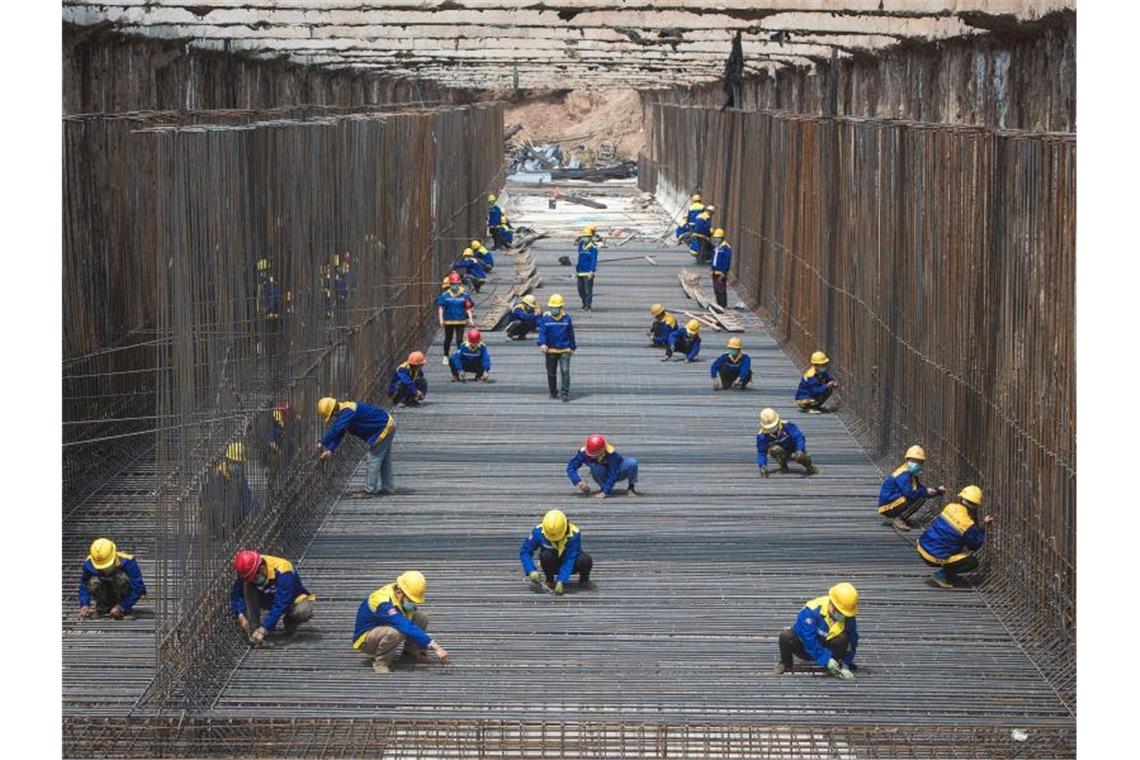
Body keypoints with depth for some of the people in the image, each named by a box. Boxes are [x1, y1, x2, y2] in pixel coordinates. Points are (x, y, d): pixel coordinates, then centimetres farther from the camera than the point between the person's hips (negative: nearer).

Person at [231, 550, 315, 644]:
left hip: (294, 601, -4)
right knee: (247, 586, -22)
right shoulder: (248, 571, -21)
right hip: (269, 600, 4)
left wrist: (263, 630, -46)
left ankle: (290, 621, -1)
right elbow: (236, 595, -14)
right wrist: (241, 615, -32)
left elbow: (280, 606, -42)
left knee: (304, 612, -37)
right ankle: (253, 629, -17)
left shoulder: (282, 572, -37)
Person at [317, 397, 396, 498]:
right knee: (384, 460, 18)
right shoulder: (344, 411, 6)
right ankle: (388, 487, 26)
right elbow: (339, 434, 6)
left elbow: (335, 429, -34)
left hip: (384, 428, -10)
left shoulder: (347, 412, -27)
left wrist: (322, 443, -26)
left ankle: (369, 490, -6)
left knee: (374, 459, -8)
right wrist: (330, 450, -4)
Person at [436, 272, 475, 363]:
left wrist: (470, 318, -3)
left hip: (461, 321, -1)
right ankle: (446, 356, 26)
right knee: (448, 339, 12)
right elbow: (440, 307, 1)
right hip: (448, 321, 1)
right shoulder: (445, 295, -2)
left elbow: (468, 308, 3)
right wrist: (441, 319, -5)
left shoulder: (464, 295, -2)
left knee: (459, 339, -3)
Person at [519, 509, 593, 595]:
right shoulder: (539, 531, -24)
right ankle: (549, 580, -5)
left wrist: (561, 581, -40)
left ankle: (583, 580, 2)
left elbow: (569, 560, -31)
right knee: (546, 555, -34)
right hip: (553, 565, 1)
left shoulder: (574, 534, -28)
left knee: (586, 560, -32)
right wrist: (531, 571, -31)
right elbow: (524, 551, -17)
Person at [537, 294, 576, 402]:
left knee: (565, 371, -11)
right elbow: (542, 332, -9)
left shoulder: (566, 318, 3)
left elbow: (571, 334, 11)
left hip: (564, 350, -1)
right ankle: (553, 392, 25)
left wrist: (573, 348, 14)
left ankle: (565, 393, -10)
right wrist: (542, 343, -26)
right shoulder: (545, 319, 0)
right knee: (551, 373, 10)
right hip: (550, 350, 1)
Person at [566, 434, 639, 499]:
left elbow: (613, 475, -37)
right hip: (604, 475, 1)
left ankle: (631, 487, -5)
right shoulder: (584, 452, -27)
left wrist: (605, 492, -45)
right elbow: (571, 467, -25)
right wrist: (578, 482, -40)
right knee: (596, 467, -35)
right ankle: (603, 487, -8)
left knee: (631, 463, -32)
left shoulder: (611, 454, -36)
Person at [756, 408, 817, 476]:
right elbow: (761, 452, -13)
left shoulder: (787, 426, -24)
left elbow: (799, 437, -28)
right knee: (775, 448, -34)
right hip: (782, 455, 1)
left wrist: (799, 450, -45)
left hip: (794, 452, -1)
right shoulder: (762, 436, -19)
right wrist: (762, 466, -29)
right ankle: (783, 467, -5)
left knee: (800, 456, -34)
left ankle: (809, 467, 2)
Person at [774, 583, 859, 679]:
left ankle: (834, 668, -3)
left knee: (844, 639, -28)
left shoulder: (848, 617, -16)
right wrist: (826, 659, -36)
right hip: (804, 648, -2)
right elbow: (809, 639, -33)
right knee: (786, 635, -33)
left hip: (825, 648, 2)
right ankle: (786, 663, -4)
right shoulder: (811, 611, -30)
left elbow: (852, 642, -10)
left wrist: (846, 665, -18)